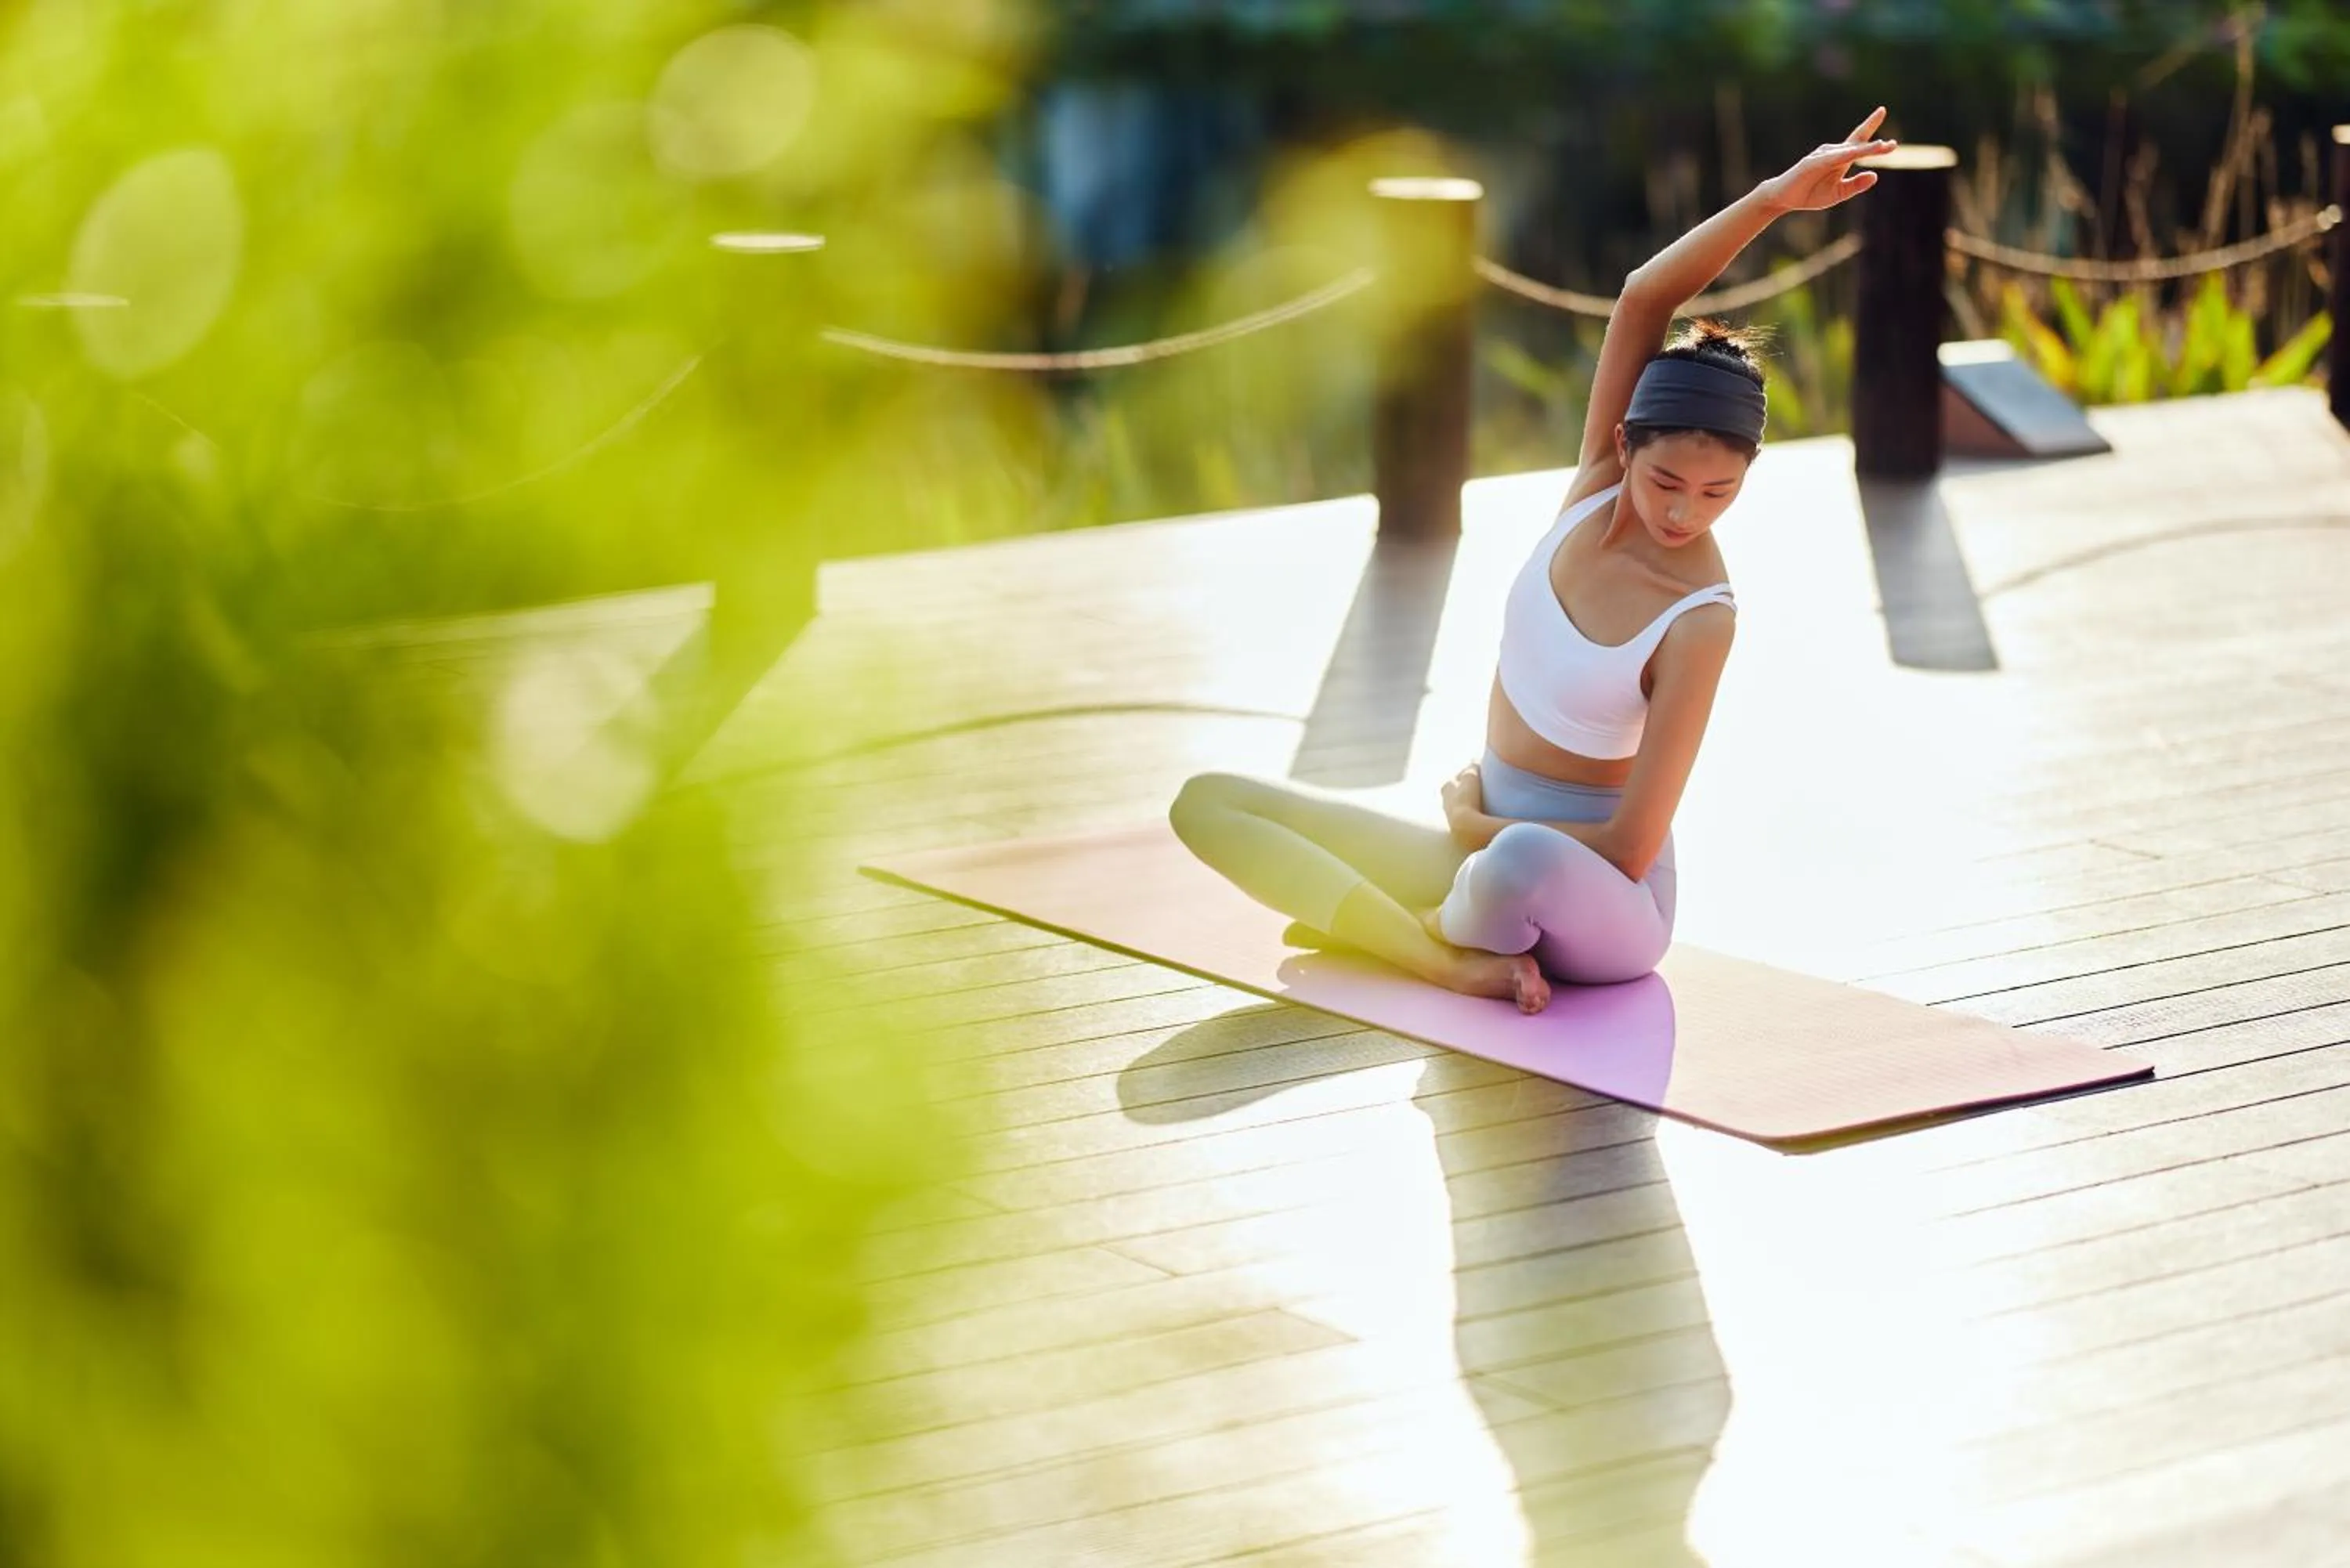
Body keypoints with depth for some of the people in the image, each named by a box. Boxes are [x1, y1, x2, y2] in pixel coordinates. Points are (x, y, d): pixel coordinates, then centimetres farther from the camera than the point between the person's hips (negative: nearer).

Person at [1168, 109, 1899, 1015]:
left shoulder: (1699, 623, -21)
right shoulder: (1600, 485, -6)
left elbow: (1629, 848, -21)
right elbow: (1641, 300, -17)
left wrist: (1477, 823, -7)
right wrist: (1771, 199, -25)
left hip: (1597, 904, -7)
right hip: (1488, 849, 7)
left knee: (1525, 861, -45)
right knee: (1207, 804, -5)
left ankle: (1423, 931, -10)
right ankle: (1459, 963, -17)